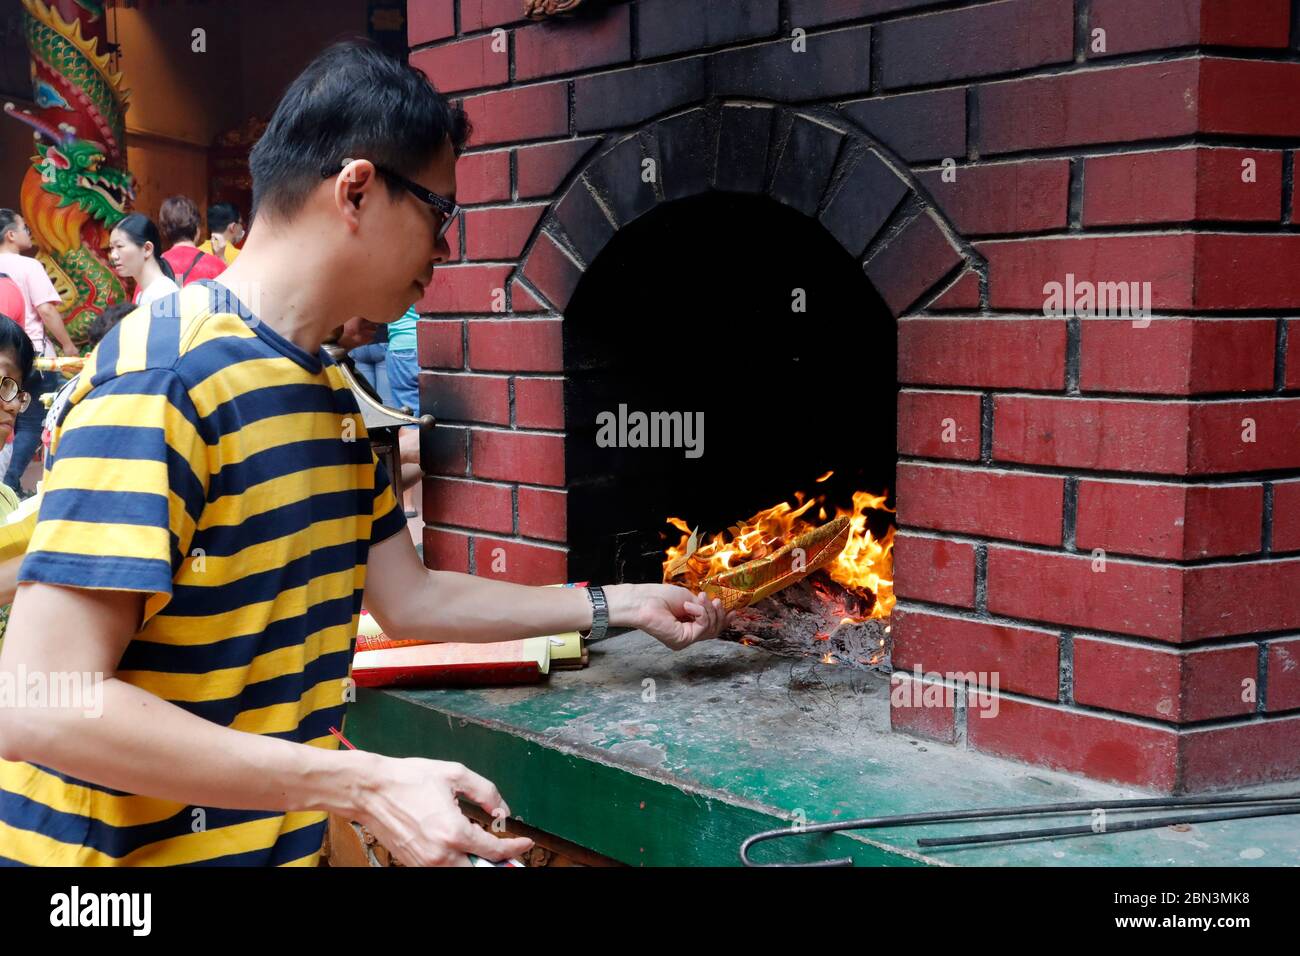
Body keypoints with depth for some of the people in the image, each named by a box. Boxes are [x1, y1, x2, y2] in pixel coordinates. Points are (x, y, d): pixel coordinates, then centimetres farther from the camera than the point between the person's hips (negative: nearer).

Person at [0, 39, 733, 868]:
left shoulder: (329, 394, 9)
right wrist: (363, 787, -27)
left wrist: (618, 605, 19)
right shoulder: (163, 375, -20)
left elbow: (410, 599, 18)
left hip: (272, 841, 9)